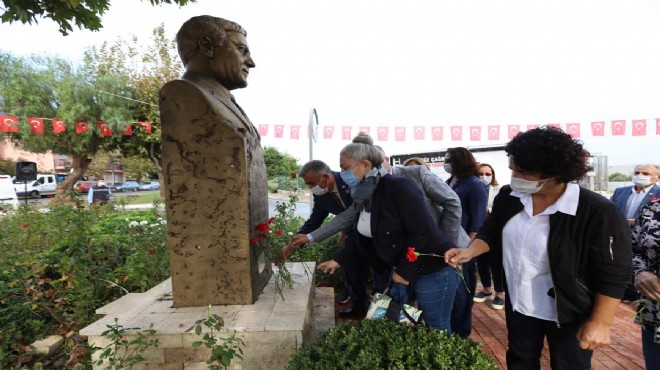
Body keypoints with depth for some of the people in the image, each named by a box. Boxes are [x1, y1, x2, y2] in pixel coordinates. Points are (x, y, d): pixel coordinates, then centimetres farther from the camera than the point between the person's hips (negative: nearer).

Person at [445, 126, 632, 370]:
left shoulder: (598, 212, -24)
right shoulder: (509, 197, -10)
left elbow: (614, 274, -18)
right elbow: (491, 232, 2)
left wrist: (600, 323, -17)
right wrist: (469, 252, -15)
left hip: (570, 315, -4)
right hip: (518, 305, 5)